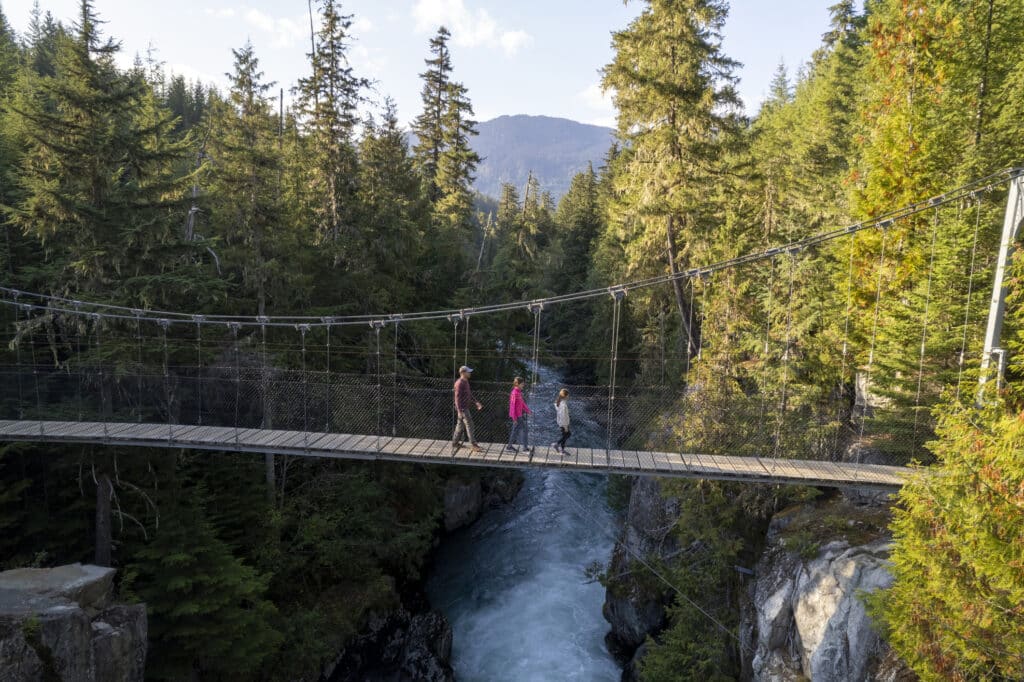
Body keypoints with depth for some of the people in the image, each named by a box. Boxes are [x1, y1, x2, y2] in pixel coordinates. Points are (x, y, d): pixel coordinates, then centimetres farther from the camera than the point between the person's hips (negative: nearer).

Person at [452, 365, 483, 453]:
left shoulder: (466, 382, 12)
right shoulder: (459, 383, -18)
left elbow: (469, 395, 20)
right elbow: (457, 397, -20)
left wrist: (476, 403, 10)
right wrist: (459, 411, -23)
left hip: (465, 407, 10)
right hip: (462, 408, -10)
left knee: (460, 425, 15)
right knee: (469, 425, -7)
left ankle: (455, 443, 23)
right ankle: (473, 445, -3)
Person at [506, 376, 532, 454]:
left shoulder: (519, 392, 9)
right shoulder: (514, 393, -19)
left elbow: (522, 402, 20)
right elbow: (512, 405, -19)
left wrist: (528, 410, 23)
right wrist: (514, 418, -19)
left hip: (520, 415, 9)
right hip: (516, 416, -9)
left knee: (515, 430, 15)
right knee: (525, 429, -4)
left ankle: (509, 446, 25)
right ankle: (525, 448, 3)